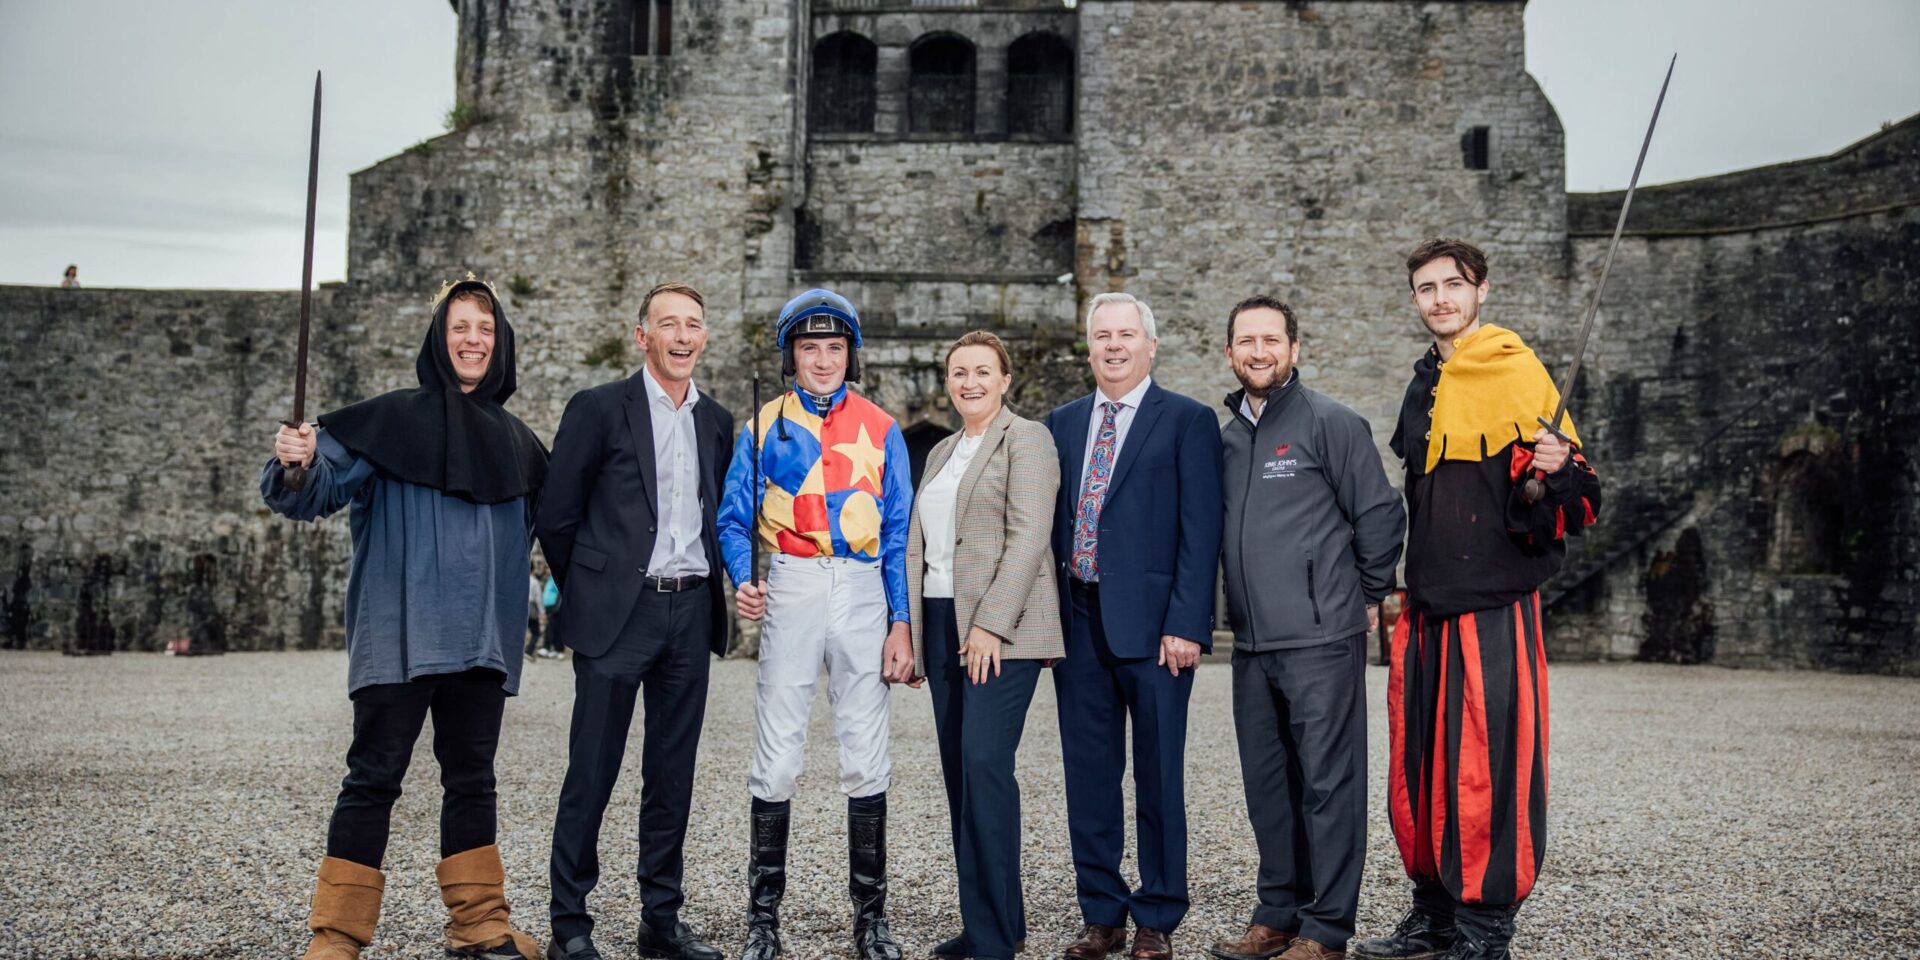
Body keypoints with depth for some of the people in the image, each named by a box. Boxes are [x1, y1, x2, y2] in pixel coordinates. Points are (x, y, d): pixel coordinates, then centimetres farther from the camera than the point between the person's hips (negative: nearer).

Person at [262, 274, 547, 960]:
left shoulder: (515, 441, 12)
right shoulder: (392, 419, -2)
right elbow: (317, 491, -11)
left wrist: (503, 598, 18)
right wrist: (297, 464, -29)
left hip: (481, 641, 5)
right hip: (400, 637, -5)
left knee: (472, 779, 12)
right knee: (374, 779, -3)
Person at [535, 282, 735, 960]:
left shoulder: (717, 421, 12)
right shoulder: (599, 409, -2)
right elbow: (556, 516, 0)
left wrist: (703, 586, 11)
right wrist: (590, 592, 5)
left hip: (691, 611, 5)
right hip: (618, 612, -4)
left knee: (673, 777, 10)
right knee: (591, 774, 0)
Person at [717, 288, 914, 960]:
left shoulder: (881, 430, 9)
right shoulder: (764, 427, 9)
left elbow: (899, 534, 7)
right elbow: (734, 519, 7)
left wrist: (900, 625, 0)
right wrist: (742, 579, -13)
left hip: (862, 590, 1)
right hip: (790, 592, 0)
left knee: (866, 758, 3)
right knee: (776, 760, 0)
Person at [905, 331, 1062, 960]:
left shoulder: (1026, 439, -3)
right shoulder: (941, 454, 20)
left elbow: (1028, 536, -13)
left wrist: (990, 625, -19)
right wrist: (910, 633, 10)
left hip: (1002, 625, -7)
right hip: (942, 623, 8)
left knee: (984, 762, -14)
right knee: (959, 770, 7)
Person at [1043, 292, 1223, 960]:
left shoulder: (1188, 421, -1)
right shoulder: (1062, 424, 14)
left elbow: (1201, 531, -7)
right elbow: (1051, 523, 13)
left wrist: (1185, 624, -14)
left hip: (1151, 623, -4)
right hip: (1077, 622, 5)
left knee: (1159, 777, 5)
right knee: (1088, 774, 10)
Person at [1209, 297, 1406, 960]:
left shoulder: (1330, 422, -5)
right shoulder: (1225, 438, 14)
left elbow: (1381, 514, -5)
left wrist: (1368, 597, 1)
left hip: (1322, 639, -7)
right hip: (1252, 644, 7)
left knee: (1328, 783, -1)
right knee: (1267, 785, 13)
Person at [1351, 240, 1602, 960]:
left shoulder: (1516, 373, -6)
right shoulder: (1423, 386, 16)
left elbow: (1573, 505, -9)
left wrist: (1553, 472, -30)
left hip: (1495, 608, -7)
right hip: (1427, 609, 8)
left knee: (1487, 767, -4)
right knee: (1419, 762, 12)